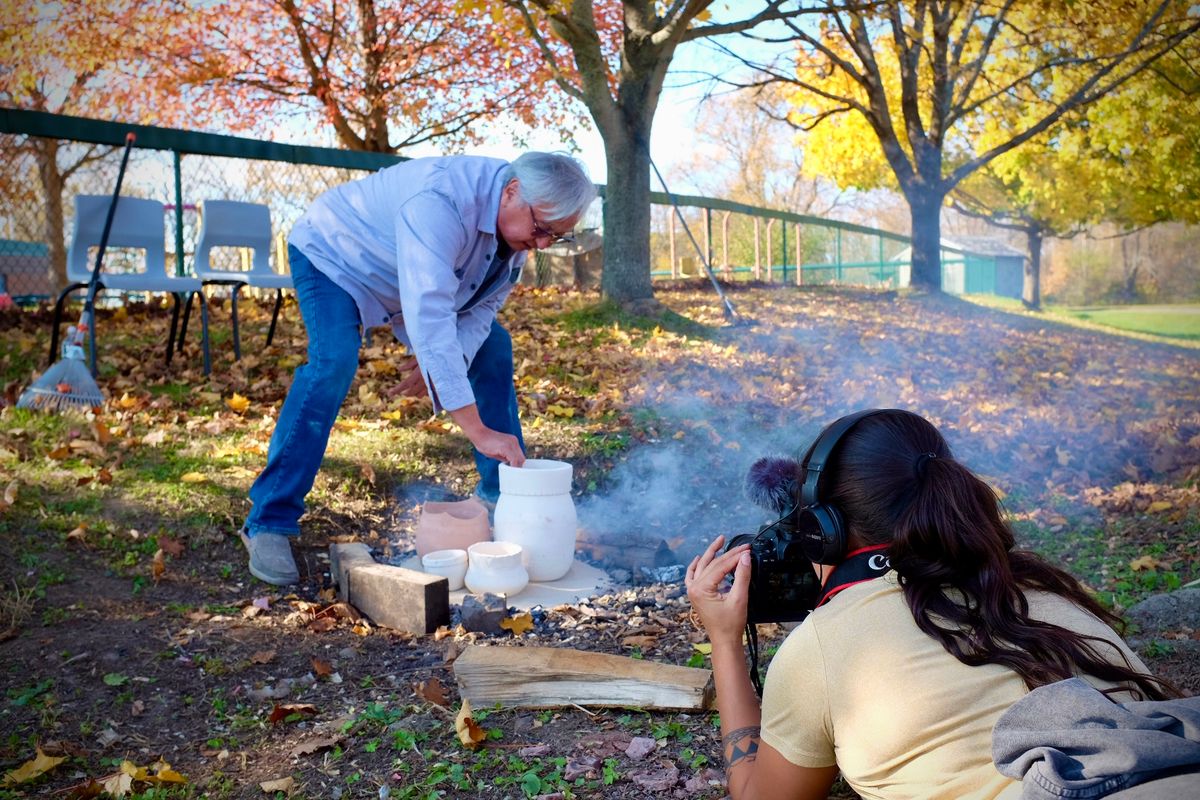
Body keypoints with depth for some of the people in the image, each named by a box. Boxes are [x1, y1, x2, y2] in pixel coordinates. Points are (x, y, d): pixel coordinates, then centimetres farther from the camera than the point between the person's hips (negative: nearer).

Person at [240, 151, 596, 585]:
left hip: (414, 275, 7)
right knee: (334, 361, -30)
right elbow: (428, 318, -50)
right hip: (332, 254, -7)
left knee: (493, 346, 1)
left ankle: (501, 492, 13)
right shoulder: (439, 202, -42)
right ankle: (268, 523, -22)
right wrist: (478, 430, -53)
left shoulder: (522, 220, -16)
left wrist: (443, 358, -28)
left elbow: (483, 304, -7)